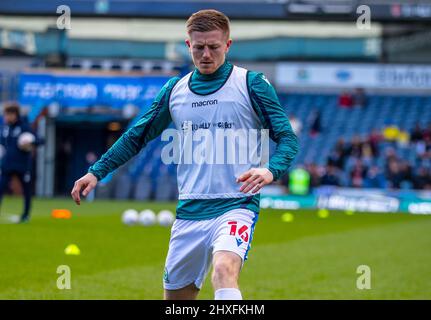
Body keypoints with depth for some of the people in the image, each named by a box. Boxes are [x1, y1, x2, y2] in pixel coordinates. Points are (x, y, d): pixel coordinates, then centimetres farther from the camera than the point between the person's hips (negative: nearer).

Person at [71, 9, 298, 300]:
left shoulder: (251, 84, -1)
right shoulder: (175, 90, 11)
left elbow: (287, 137, -4)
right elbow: (137, 136, 22)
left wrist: (270, 170, -24)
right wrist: (97, 172, 14)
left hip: (236, 207, -5)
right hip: (189, 211, 5)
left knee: (224, 270, -33)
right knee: (176, 296, 9)